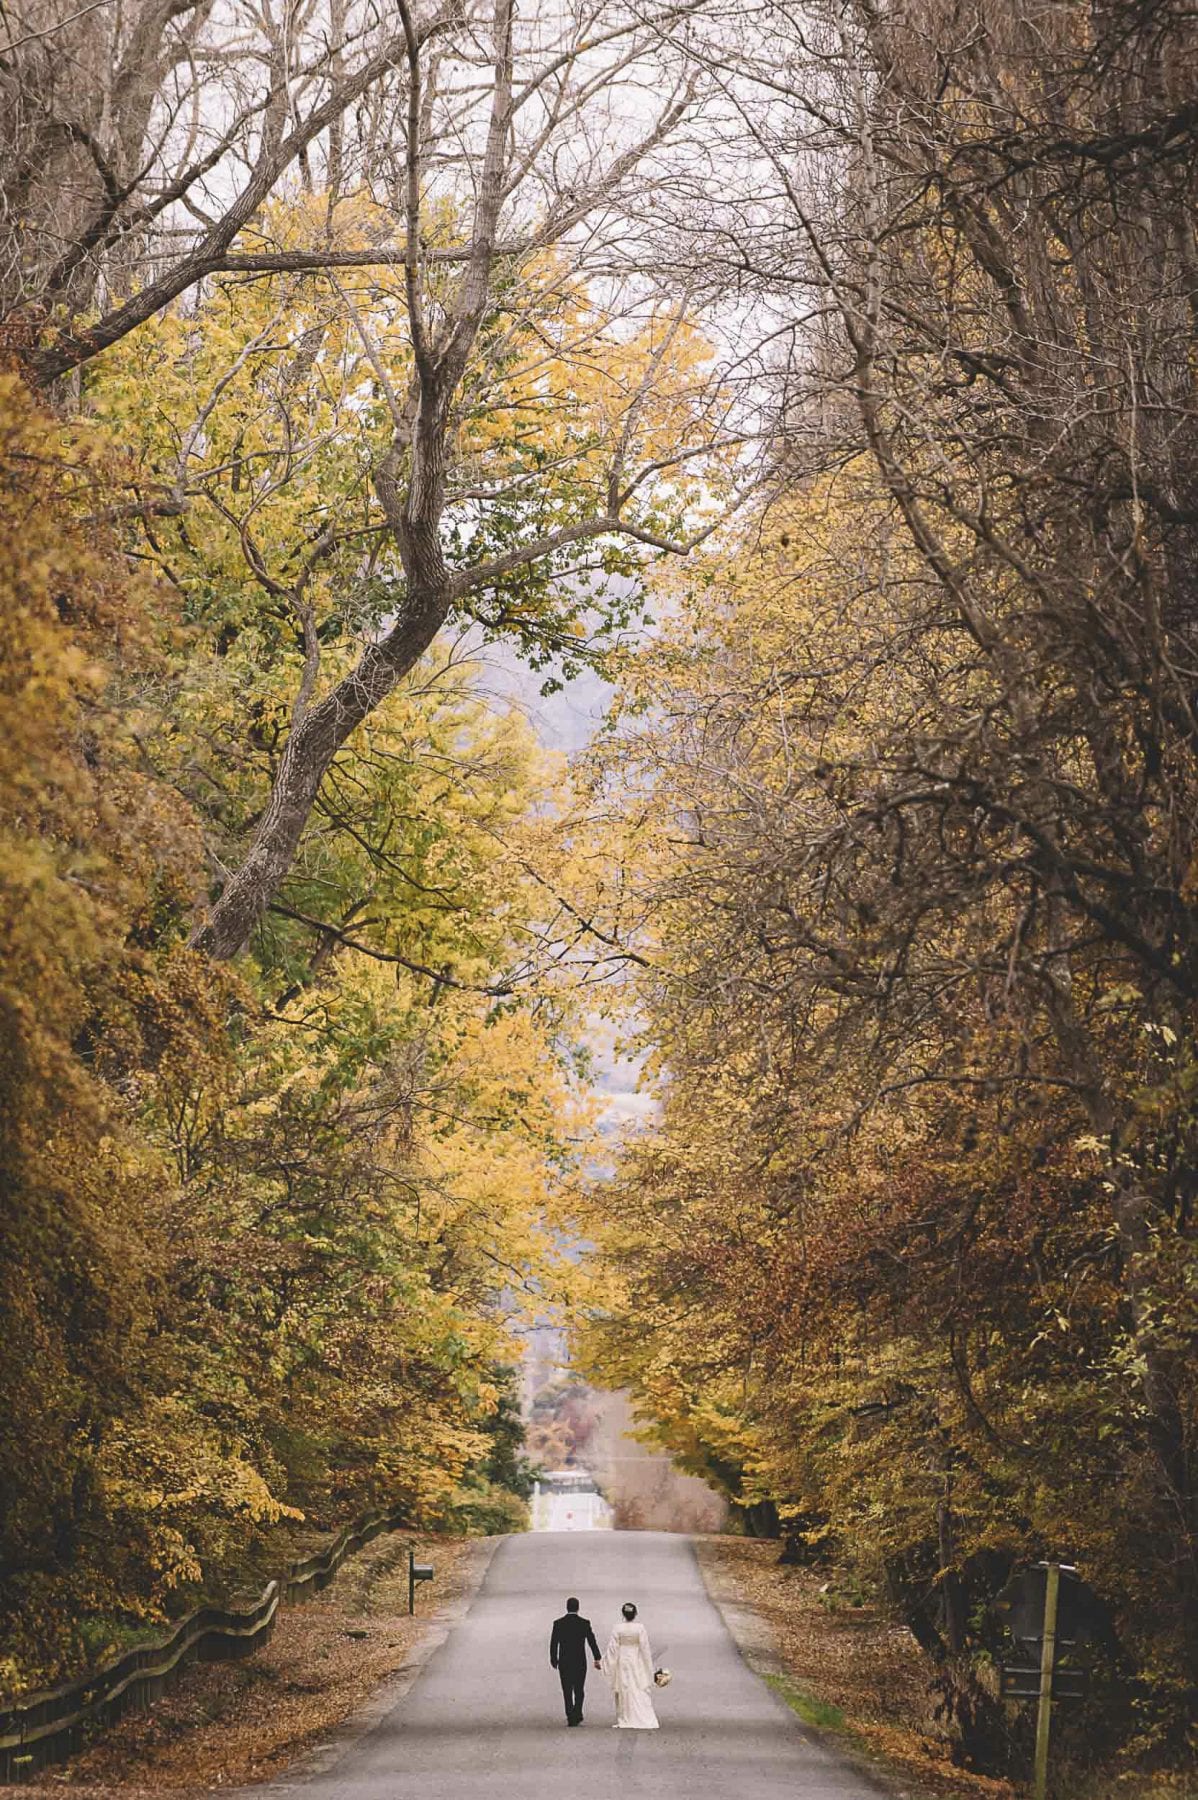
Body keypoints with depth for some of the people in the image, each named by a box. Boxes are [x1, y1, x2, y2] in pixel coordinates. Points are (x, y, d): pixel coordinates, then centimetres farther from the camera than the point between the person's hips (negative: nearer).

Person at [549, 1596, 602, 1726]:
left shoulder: (558, 1623, -4)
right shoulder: (584, 1623, -5)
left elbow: (553, 1643, -1)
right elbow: (592, 1641, -6)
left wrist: (553, 1660, 9)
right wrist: (597, 1659, -2)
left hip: (564, 1662, 0)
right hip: (580, 1662, 0)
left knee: (567, 1691, 5)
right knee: (579, 1690, 12)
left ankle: (570, 1717, -1)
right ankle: (577, 1715, 4)